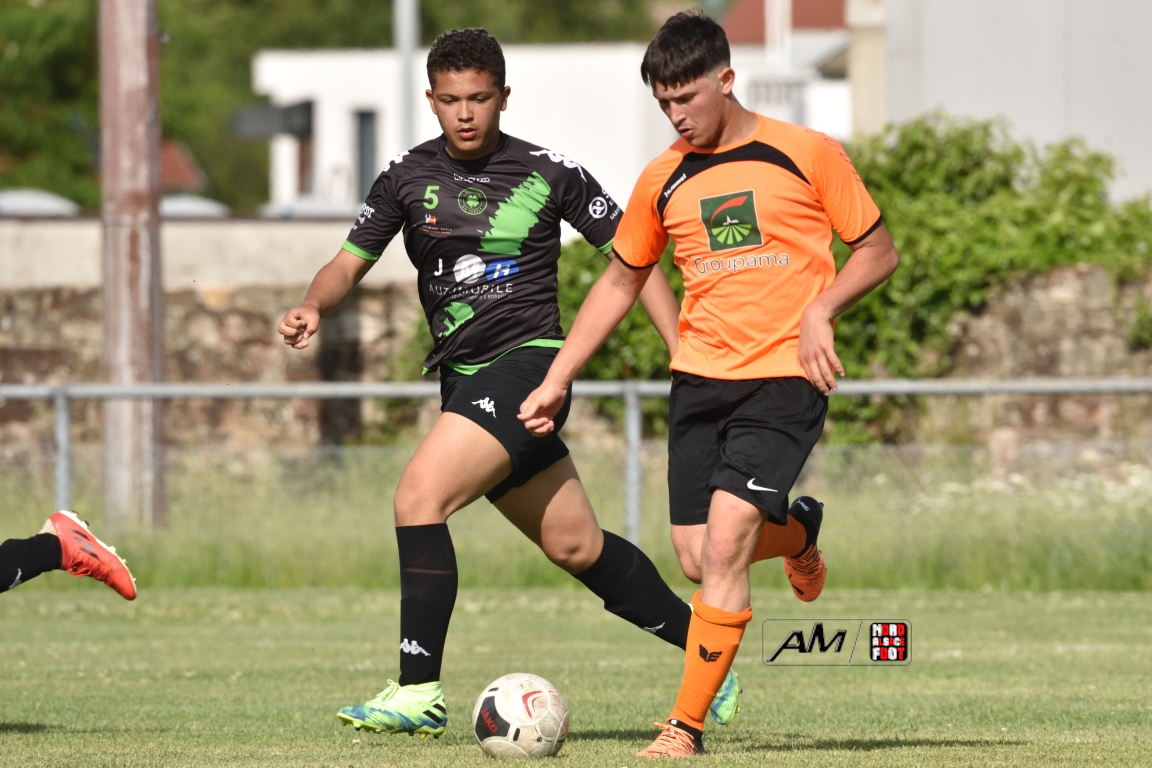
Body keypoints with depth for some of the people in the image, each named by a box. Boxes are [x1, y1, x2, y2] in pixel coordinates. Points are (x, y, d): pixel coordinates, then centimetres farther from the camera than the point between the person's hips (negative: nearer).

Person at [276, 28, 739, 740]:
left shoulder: (550, 173, -3)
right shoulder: (408, 177, 7)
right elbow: (351, 261, 10)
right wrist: (314, 307, -13)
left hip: (526, 363, -6)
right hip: (464, 380, 6)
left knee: (420, 495, -22)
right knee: (575, 545, 11)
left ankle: (419, 692, -21)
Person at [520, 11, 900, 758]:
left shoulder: (808, 154, -3)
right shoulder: (663, 180, 8)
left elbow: (878, 252, 4)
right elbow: (619, 283, 19)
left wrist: (819, 311, -14)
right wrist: (556, 380, 14)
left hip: (785, 379, -5)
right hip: (700, 379, 5)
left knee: (725, 543, -18)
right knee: (699, 558, 1)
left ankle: (687, 724, -11)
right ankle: (796, 528, 36)